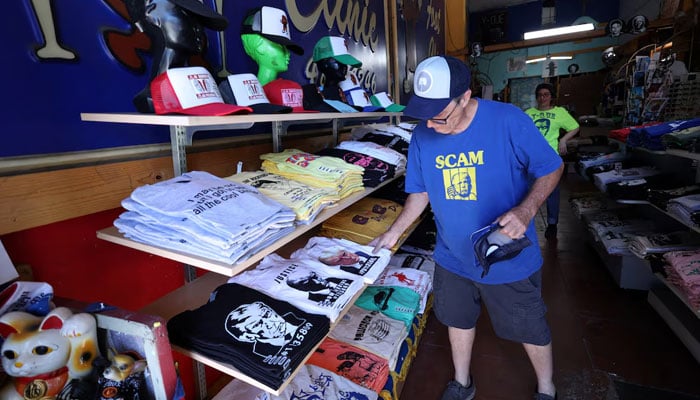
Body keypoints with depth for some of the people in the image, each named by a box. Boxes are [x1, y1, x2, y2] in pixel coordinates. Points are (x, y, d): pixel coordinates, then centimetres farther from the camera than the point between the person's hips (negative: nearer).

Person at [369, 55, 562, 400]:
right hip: (452, 257, 4)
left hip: (509, 257, -3)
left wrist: (526, 210, -29)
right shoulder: (422, 136, -10)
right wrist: (393, 233, -5)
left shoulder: (508, 120, -22)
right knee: (458, 319, 23)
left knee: (530, 329, 17)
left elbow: (551, 168, -10)